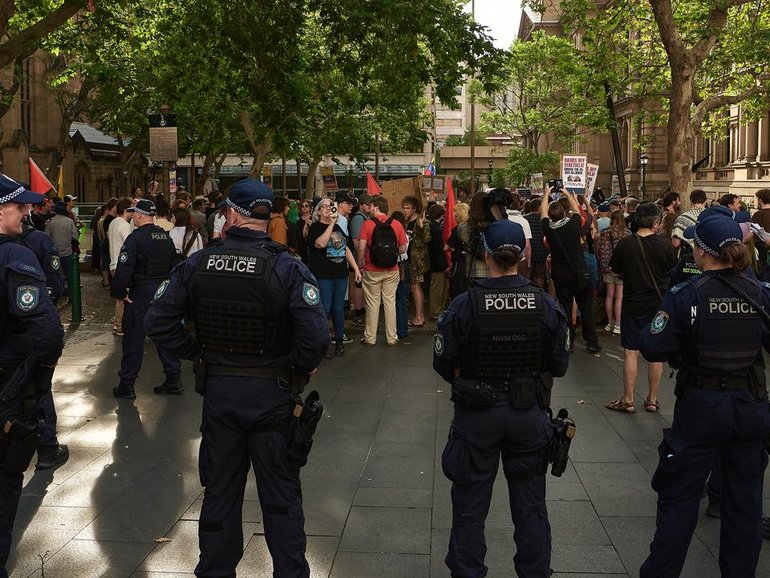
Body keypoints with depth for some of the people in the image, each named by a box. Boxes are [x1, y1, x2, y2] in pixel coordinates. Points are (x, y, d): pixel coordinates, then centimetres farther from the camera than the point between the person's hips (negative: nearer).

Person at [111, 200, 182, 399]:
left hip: (141, 293, -6)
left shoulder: (135, 238, -13)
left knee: (133, 339, 2)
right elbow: (175, 266, 13)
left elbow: (123, 269, -20)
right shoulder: (166, 237, 8)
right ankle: (174, 380, 16)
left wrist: (119, 293, -10)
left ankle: (126, 385, 9)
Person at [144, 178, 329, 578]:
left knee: (220, 490, 18)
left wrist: (197, 353, 5)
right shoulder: (287, 268, -15)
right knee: (280, 495, 11)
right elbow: (315, 334, -26)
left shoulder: (198, 264, -5)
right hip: (272, 393, -2)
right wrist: (301, 366, -7)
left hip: (218, 390, 3)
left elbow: (157, 321, -4)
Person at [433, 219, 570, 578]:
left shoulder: (464, 305, -16)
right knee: (530, 506, 18)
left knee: (470, 507, 16)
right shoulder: (546, 305, -9)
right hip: (529, 414, 2)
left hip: (476, 414, -1)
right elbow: (559, 365, -2)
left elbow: (444, 364, -9)